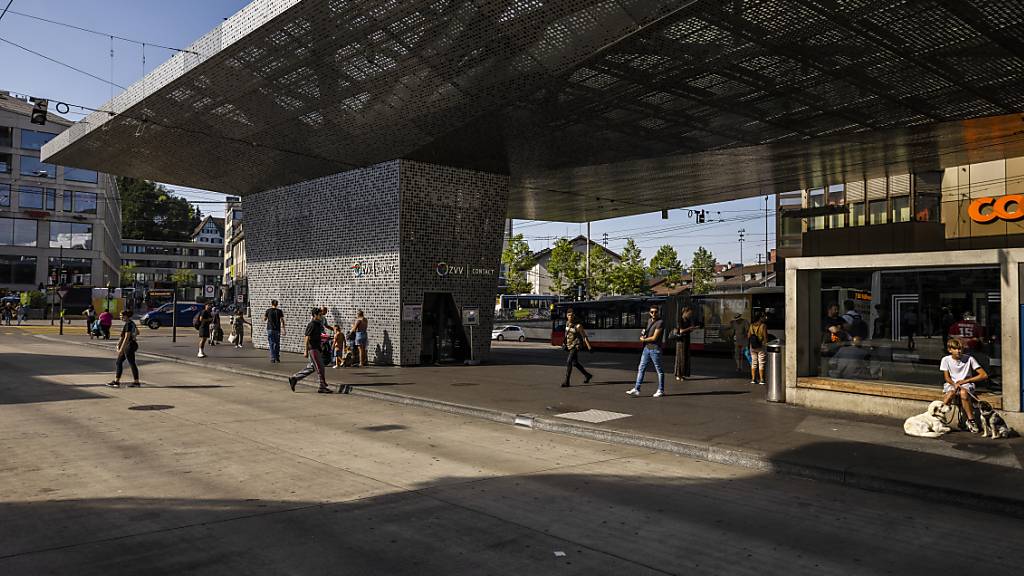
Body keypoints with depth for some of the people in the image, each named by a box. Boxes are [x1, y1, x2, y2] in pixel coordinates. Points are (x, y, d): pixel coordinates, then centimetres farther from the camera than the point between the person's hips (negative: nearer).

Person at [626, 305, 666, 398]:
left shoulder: (659, 322, -13)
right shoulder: (649, 320, 12)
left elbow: (654, 338, -15)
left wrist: (644, 340, -1)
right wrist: (643, 333, 7)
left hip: (655, 349, -8)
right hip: (647, 348, 8)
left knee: (659, 370, 3)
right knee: (641, 368, 4)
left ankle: (661, 390, 13)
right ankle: (636, 389, 6)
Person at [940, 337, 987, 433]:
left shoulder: (969, 359, -4)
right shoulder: (946, 360, 1)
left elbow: (984, 375, -7)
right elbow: (947, 377, 1)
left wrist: (965, 381, -13)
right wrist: (955, 385, -21)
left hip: (966, 385, -1)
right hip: (951, 385, 1)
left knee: (963, 392, -37)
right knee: (951, 393, -35)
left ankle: (970, 420, -25)